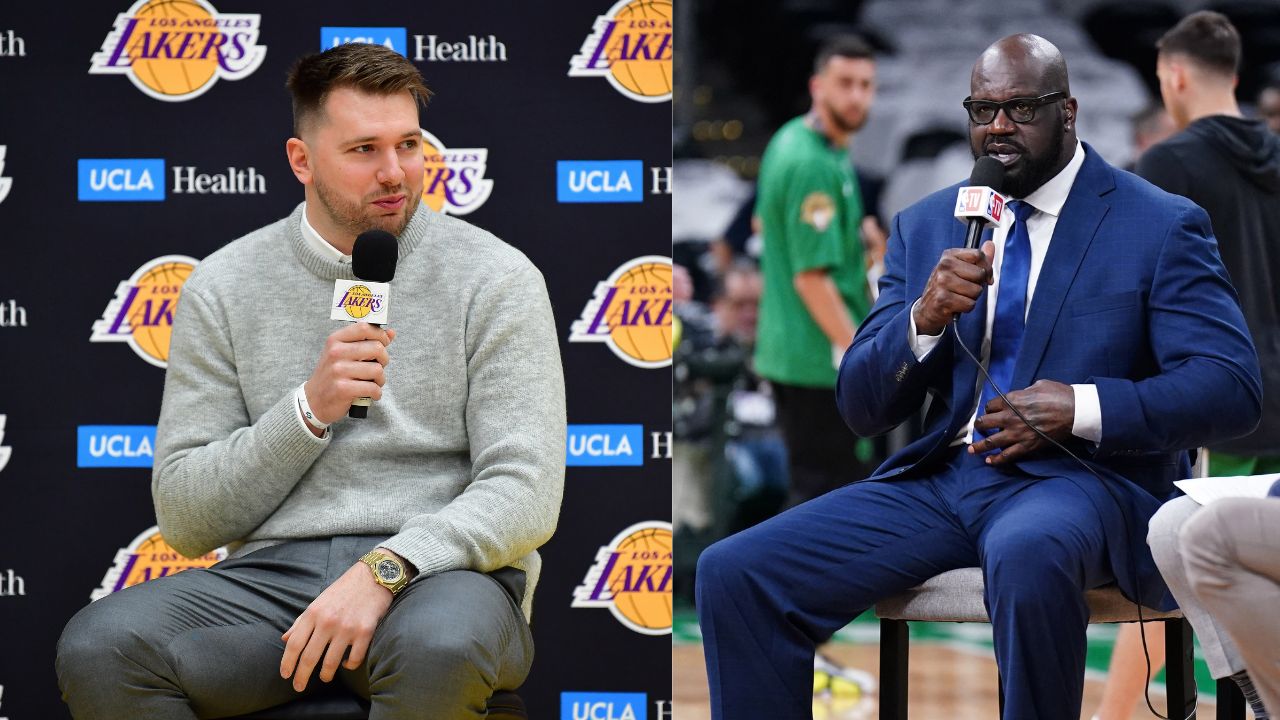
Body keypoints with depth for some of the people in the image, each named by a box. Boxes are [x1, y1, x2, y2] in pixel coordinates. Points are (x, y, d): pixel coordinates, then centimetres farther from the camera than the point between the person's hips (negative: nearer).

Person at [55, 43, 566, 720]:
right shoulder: (222, 289, 9)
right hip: (272, 574, 2)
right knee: (96, 648, -28)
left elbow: (523, 492, -5)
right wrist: (310, 410, -9)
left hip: (433, 569, -2)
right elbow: (184, 520, 6)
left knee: (442, 643, -40)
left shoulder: (494, 276, 4)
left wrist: (384, 569, -21)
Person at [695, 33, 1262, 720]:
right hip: (937, 478, 5)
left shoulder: (1162, 226, 3)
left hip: (1080, 475, -5)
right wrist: (923, 319, -9)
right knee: (732, 573, -16)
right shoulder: (924, 227, 16)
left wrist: (1084, 408, -19)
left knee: (1027, 556, -42)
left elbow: (1231, 387, -6)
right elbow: (861, 408, 12)